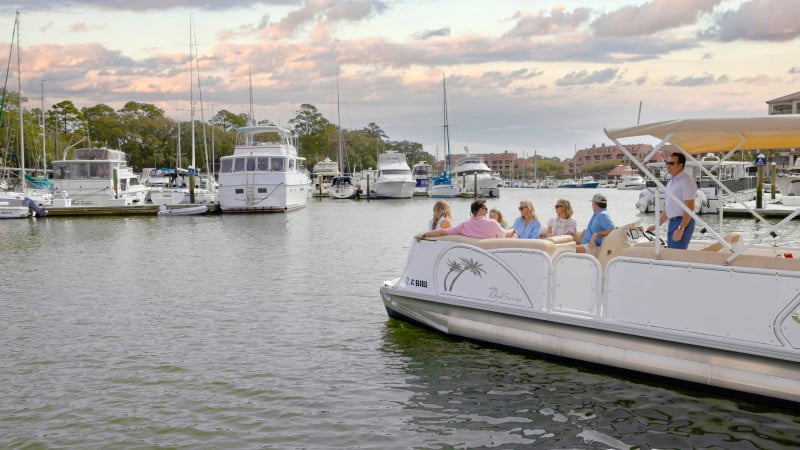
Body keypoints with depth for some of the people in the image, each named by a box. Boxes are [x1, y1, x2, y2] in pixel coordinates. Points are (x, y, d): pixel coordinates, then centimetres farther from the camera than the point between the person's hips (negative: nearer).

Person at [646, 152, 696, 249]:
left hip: (683, 223, -10)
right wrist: (657, 225, 25)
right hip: (672, 223, 10)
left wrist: (681, 228, -25)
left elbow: (689, 208, -19)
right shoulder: (671, 182, 18)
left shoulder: (686, 181, -12)